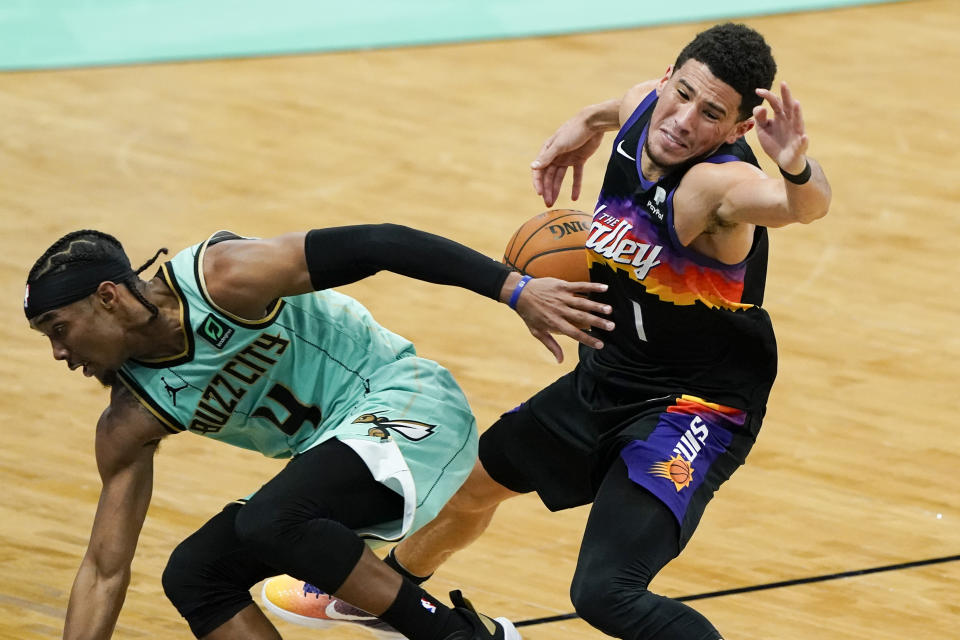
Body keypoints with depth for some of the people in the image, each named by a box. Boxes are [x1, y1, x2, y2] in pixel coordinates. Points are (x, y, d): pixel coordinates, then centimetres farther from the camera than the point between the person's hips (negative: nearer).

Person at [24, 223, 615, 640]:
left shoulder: (222, 279, -21)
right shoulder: (129, 426, -1)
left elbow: (378, 245, -21)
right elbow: (105, 569, 3)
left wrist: (516, 290, -27)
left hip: (407, 402, -8)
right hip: (336, 449, 8)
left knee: (270, 522, -31)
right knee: (193, 576, -4)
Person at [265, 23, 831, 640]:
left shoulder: (717, 184, -34)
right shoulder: (644, 106, -11)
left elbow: (805, 204, -58)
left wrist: (796, 168, -76)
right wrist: (590, 120, 11)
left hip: (694, 407, -9)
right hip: (605, 379, 9)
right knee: (473, 481, 28)